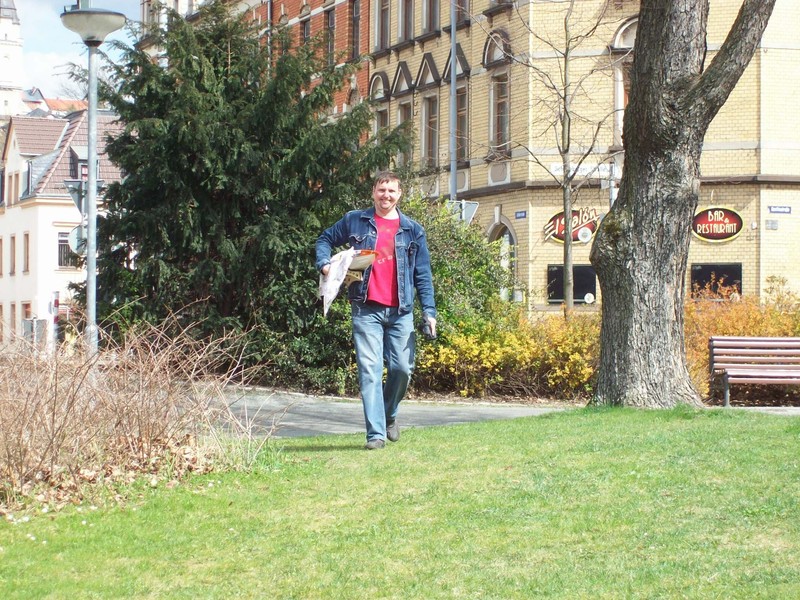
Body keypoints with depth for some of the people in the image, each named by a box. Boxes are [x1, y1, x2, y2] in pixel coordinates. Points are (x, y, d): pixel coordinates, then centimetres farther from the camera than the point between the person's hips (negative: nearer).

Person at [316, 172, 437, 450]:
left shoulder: (413, 230, 10)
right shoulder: (354, 221, 8)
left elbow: (423, 274, 10)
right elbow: (325, 240, 21)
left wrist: (429, 311, 2)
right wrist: (324, 263, 0)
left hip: (400, 311, 2)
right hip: (366, 309, -1)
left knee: (402, 368, 0)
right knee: (370, 370, -8)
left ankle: (389, 415, 27)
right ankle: (376, 433, -7)